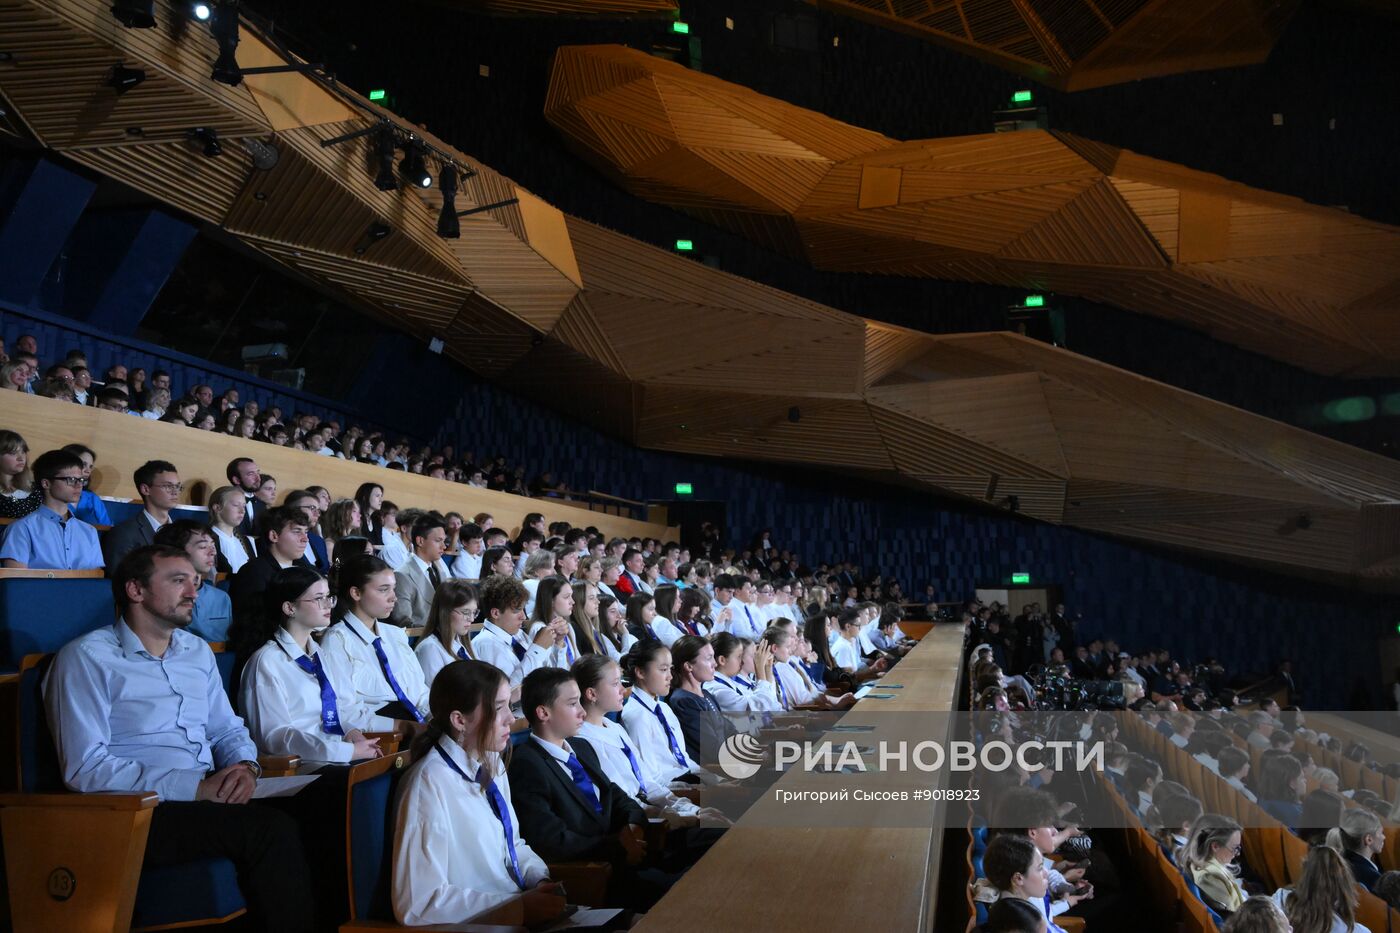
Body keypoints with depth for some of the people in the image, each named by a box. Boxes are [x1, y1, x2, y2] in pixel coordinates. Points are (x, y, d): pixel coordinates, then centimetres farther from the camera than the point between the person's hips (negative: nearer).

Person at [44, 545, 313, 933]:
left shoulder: (198, 651, 18)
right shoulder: (88, 658, -4)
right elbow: (84, 768, -13)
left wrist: (246, 766, -4)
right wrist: (195, 787, -18)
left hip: (206, 800, 6)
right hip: (139, 813, -6)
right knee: (271, 830, -29)